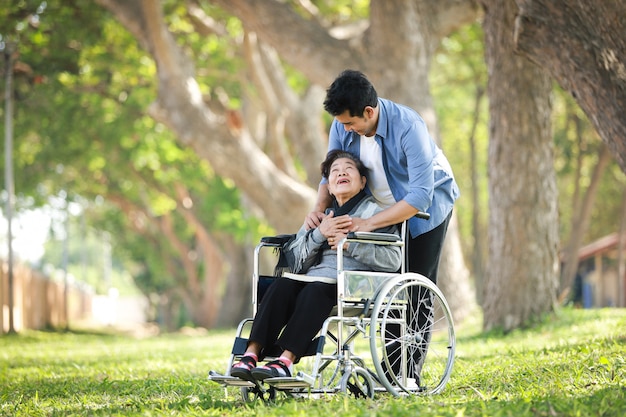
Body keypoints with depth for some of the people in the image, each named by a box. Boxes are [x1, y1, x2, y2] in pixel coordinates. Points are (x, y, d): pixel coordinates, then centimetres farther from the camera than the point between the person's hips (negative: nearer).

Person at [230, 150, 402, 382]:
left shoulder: (374, 212, 12)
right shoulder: (322, 216, 28)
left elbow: (393, 259, -6)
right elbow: (297, 263, 15)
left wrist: (349, 244, -13)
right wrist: (319, 234, -1)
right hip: (316, 276, 5)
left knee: (314, 291, -35)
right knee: (282, 286, -26)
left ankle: (285, 362, -46)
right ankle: (252, 354, -37)